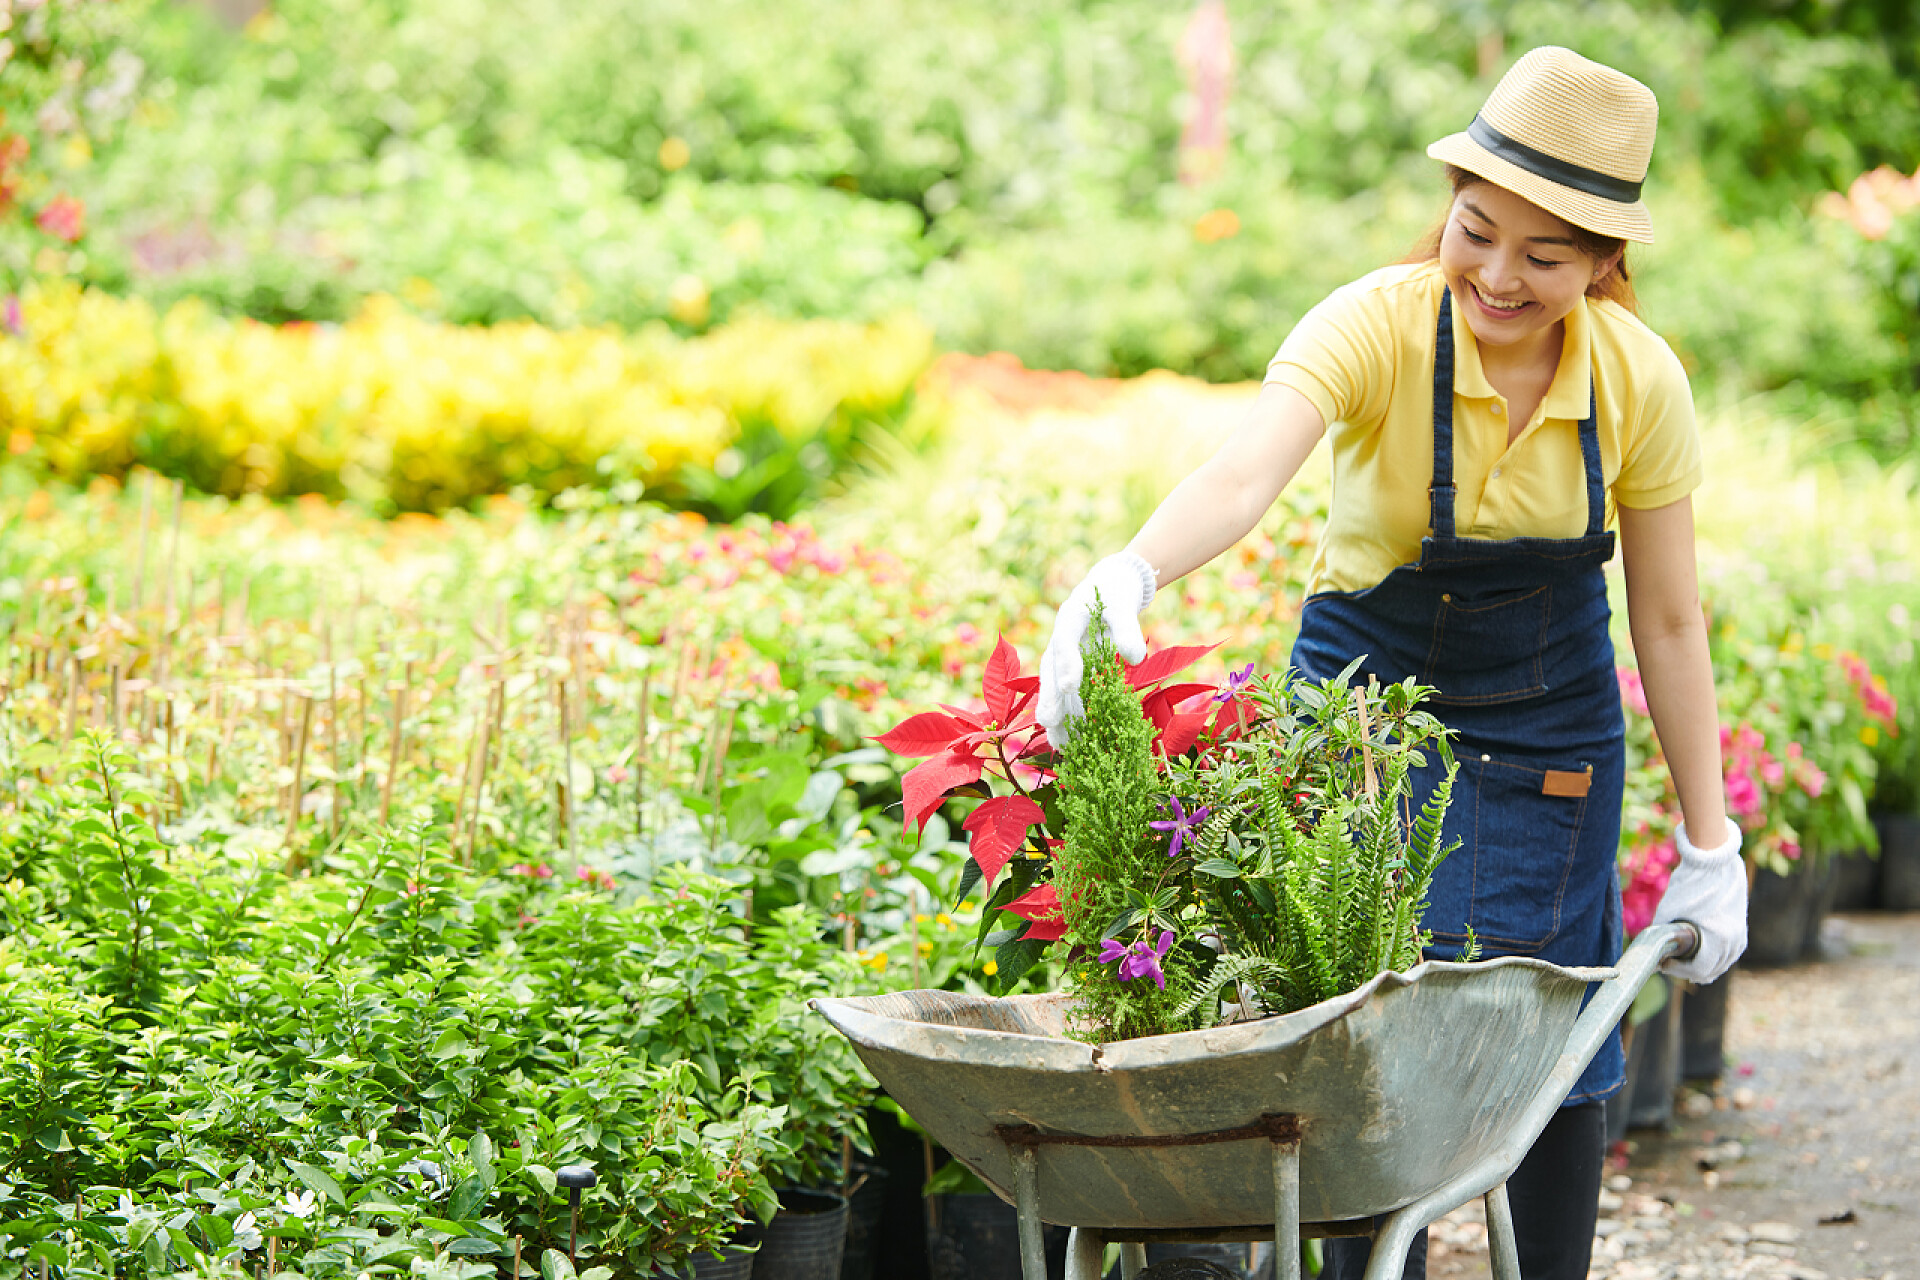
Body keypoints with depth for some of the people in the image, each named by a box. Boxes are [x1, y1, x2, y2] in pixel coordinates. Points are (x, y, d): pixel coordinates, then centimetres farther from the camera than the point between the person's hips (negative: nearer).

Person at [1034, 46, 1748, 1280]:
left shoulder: (1639, 381, -16)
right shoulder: (1377, 327, -25)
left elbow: (1668, 622, -7)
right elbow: (1241, 477, -43)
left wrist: (1710, 845, -4)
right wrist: (1124, 577, -63)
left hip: (1547, 726, 2)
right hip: (1366, 694, -2)